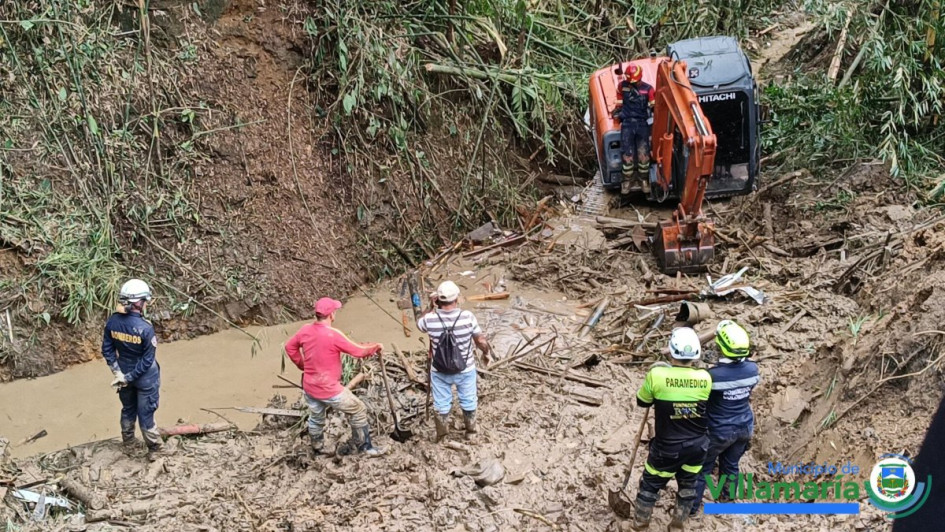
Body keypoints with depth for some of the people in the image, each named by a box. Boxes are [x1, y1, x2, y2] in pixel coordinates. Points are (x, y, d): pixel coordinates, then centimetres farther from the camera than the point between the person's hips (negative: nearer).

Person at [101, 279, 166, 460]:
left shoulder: (112, 321, -13)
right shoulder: (145, 328, -29)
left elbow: (107, 350, -6)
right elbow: (148, 360, -24)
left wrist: (118, 373, -6)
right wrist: (129, 377, -15)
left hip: (124, 373, 5)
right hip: (145, 377, -5)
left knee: (128, 410, 26)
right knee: (145, 414, 11)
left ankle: (128, 444, 44)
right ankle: (155, 449, 29)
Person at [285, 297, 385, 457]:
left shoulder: (305, 331, -5)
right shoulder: (334, 335, -25)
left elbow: (290, 347, 11)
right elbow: (358, 351, -18)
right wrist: (375, 348, 0)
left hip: (309, 388, 7)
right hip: (329, 390, -7)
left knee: (316, 418, 28)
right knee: (359, 410, 12)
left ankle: (316, 449, 44)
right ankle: (364, 446, 21)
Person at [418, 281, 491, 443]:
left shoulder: (430, 319, -20)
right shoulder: (467, 317, -22)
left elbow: (419, 324, 6)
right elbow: (481, 341, -10)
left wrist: (431, 307, 4)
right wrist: (486, 352, 9)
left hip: (440, 371, 0)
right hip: (465, 369, 0)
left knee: (441, 404, 19)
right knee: (468, 401, 23)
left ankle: (442, 437, 34)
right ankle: (471, 431, 42)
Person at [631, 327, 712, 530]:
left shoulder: (657, 375, -22)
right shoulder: (705, 378, -14)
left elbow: (642, 401, -5)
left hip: (668, 448, -2)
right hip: (697, 446, 3)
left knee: (650, 485, 18)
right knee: (688, 485, 24)